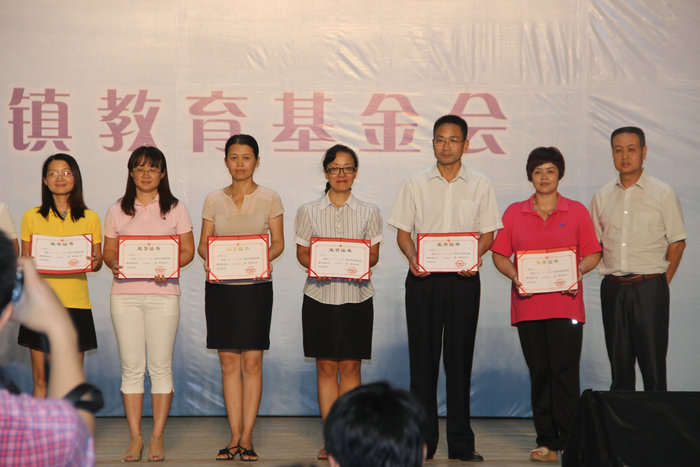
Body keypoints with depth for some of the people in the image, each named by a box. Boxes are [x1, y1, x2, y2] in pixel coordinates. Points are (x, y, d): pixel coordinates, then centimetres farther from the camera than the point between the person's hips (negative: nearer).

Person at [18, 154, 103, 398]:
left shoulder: (90, 218, 8)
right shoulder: (32, 217, 6)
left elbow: (97, 260, 12)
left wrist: (95, 262, -11)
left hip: (76, 304, 1)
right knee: (41, 380, 0)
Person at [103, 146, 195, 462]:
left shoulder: (175, 209, 6)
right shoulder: (117, 211, 11)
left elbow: (188, 250, 5)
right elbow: (108, 251, 12)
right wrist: (113, 264, -10)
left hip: (162, 292, -1)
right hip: (125, 293, 1)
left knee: (160, 365, -1)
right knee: (131, 367, 2)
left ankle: (157, 436, 7)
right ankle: (135, 437, 9)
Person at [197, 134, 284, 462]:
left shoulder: (269, 199, 3)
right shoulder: (214, 200, 9)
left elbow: (278, 242, 3)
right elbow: (203, 243, 9)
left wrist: (262, 259, -17)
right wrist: (208, 260, -13)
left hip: (255, 286, -2)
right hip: (220, 286, 2)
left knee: (252, 362, -3)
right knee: (228, 362, 3)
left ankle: (246, 437, 4)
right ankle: (235, 437, 9)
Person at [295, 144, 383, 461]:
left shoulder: (368, 212, 6)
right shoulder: (308, 211, 5)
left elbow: (373, 254, 5)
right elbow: (302, 251, 6)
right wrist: (315, 268, -15)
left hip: (356, 296, 0)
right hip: (320, 295, 0)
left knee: (350, 366, 1)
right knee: (326, 366, 1)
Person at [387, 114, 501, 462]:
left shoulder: (480, 185, 7)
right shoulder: (416, 184, 8)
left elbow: (488, 233, 6)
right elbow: (403, 231, 7)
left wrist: (472, 257, -14)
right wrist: (412, 259, -13)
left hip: (462, 280, 0)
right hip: (423, 279, 0)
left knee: (459, 358, 2)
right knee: (423, 358, 1)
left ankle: (461, 443, 8)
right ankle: (422, 440, 8)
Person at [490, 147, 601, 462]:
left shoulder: (577, 211, 7)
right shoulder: (514, 213, 11)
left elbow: (593, 254, 7)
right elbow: (500, 255, 10)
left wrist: (578, 270, -12)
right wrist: (514, 275, -8)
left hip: (566, 303, -2)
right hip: (528, 304, 2)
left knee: (564, 371, -8)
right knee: (539, 373, 5)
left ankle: (568, 441, -2)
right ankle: (545, 440, 12)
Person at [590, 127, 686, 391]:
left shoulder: (663, 194, 1)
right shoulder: (602, 197, 11)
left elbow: (677, 242, 1)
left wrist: (662, 282, -4)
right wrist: (614, 278, 6)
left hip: (649, 287, -4)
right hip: (612, 288, 4)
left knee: (653, 363, -4)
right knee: (619, 361, 8)